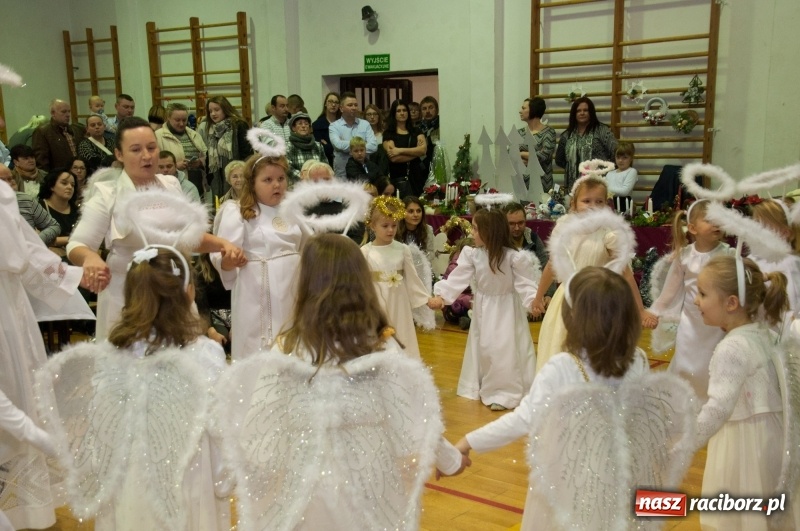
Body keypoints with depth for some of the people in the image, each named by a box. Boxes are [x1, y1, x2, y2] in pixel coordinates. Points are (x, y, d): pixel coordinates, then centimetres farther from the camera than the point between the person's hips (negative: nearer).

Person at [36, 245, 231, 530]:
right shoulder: (205, 354, -18)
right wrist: (224, 483, 0)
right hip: (187, 497, -3)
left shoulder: (105, 355, -8)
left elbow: (98, 431, -2)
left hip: (125, 496, 3)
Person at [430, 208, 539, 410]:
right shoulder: (472, 254, -8)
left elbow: (524, 281, -19)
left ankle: (505, 393, 9)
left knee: (505, 350, -2)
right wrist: (442, 295, -18)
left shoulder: (512, 257, -20)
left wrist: (533, 299, -35)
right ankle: (484, 388, 32)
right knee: (482, 347, 15)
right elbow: (458, 277, -9)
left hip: (506, 309, -4)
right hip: (483, 308, 5)